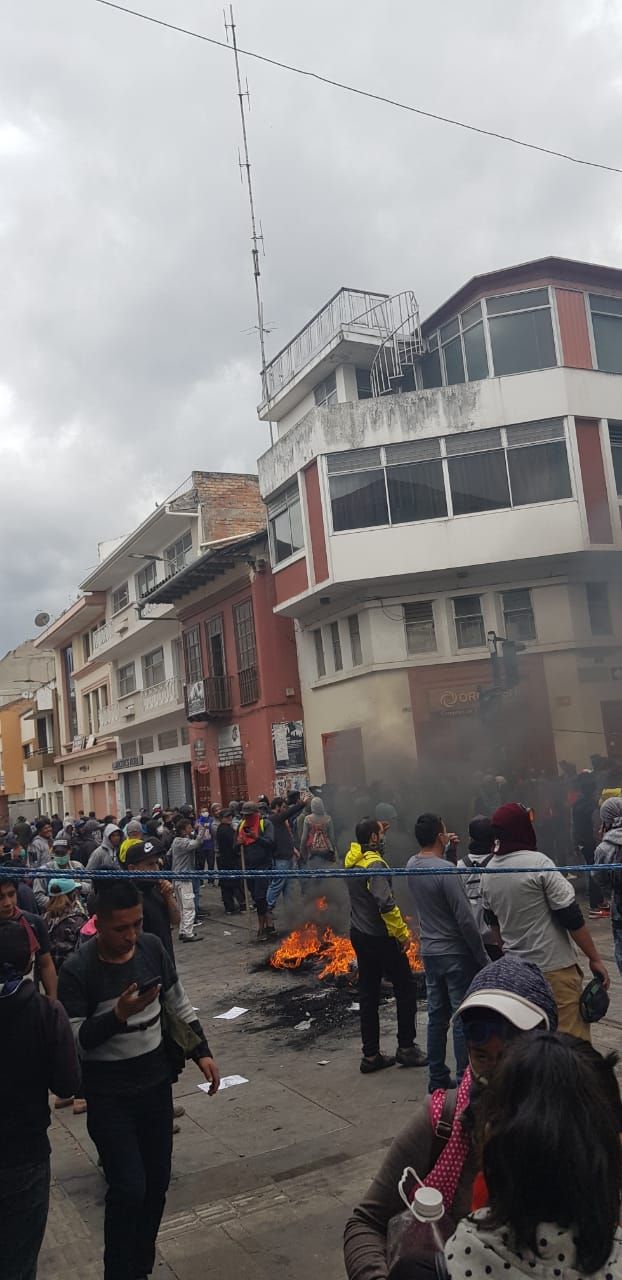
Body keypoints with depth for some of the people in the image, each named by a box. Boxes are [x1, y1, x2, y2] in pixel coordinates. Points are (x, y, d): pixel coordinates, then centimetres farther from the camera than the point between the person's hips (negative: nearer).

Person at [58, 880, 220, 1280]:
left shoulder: (152, 948, -6)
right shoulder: (78, 970, -20)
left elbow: (179, 1004, 6)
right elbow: (74, 1040, -19)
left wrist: (202, 1052, 0)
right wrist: (119, 1014, -31)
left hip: (156, 1082, 5)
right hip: (108, 1094, -5)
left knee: (157, 1181, 14)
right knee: (129, 1187, -8)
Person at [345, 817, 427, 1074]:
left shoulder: (352, 858, 3)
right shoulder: (374, 864, -22)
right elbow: (386, 905, -26)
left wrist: (377, 832, 23)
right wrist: (402, 933, -20)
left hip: (359, 935, 9)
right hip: (380, 937, -9)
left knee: (368, 994, 13)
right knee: (406, 987, 7)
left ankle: (371, 1055, 18)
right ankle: (406, 1048, 14)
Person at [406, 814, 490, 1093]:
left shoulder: (412, 866, 1)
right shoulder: (447, 871, -22)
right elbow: (466, 920, -20)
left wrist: (444, 850, 11)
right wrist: (483, 958, -12)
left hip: (429, 952, 7)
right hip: (456, 954, -7)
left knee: (436, 1016, 15)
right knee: (463, 1019, 3)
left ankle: (437, 1078, 24)